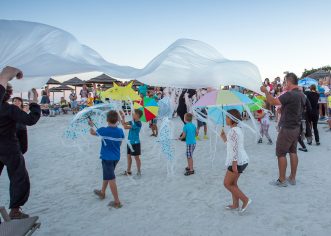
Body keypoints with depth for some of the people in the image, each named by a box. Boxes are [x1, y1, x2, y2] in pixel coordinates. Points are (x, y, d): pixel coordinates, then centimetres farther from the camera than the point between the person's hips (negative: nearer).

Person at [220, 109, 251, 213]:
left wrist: (234, 164, -23)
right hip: (242, 160, 10)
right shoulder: (237, 129, 15)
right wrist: (224, 137, 14)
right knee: (233, 183, 17)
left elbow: (235, 148, -23)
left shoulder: (233, 130, -17)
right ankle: (235, 204, 24)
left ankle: (245, 200, 2)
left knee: (227, 183, -1)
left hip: (237, 161, -10)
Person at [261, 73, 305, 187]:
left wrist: (265, 91, -14)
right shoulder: (301, 95, 7)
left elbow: (273, 102, -29)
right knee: (293, 152, 15)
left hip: (287, 129, -9)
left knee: (281, 154, 1)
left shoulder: (289, 95, -23)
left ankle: (282, 180, 8)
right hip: (296, 127, 9)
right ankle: (292, 178, 23)